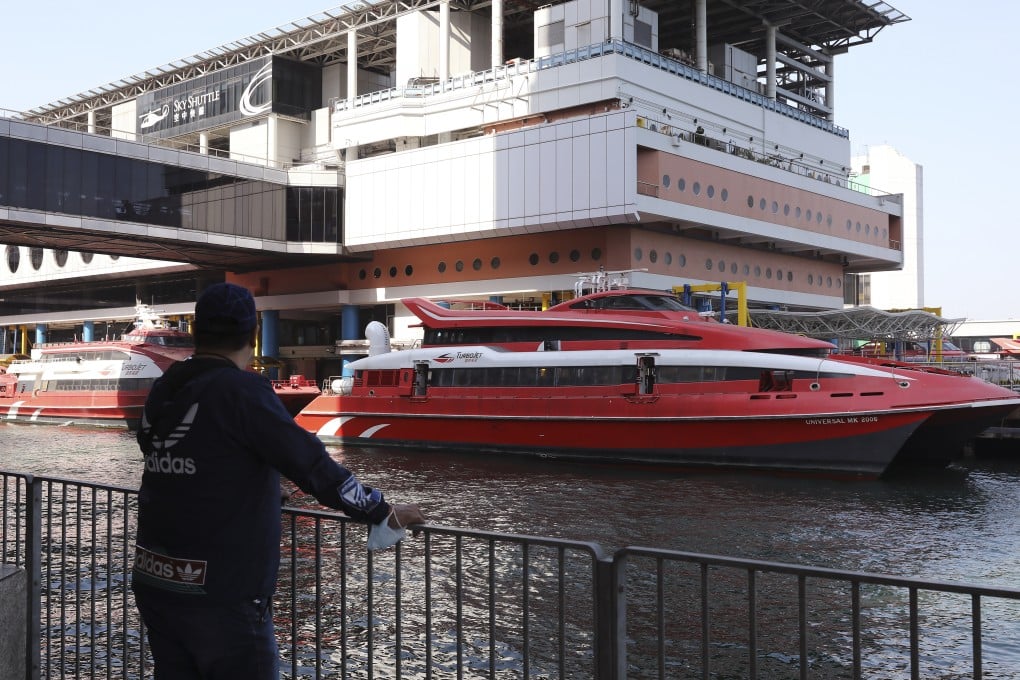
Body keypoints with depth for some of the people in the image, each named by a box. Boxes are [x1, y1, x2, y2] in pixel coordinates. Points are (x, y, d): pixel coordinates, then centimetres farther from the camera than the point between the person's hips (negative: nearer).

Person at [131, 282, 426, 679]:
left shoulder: (162, 391, 6)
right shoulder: (241, 390, -15)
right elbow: (313, 465, -16)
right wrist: (384, 514, -4)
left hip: (155, 586, 7)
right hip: (223, 596, -7)